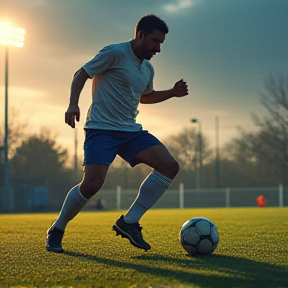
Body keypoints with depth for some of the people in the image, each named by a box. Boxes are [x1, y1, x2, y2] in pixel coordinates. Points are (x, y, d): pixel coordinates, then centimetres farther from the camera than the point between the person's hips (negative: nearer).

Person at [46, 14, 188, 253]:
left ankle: (129, 222, -6)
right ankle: (57, 230, 4)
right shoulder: (115, 53, -8)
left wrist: (172, 93, 19)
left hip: (131, 130, 8)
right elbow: (81, 74, -6)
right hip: (102, 128, -8)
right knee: (92, 183, -23)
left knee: (170, 166, -10)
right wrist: (73, 104, -21)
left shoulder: (147, 69, 16)